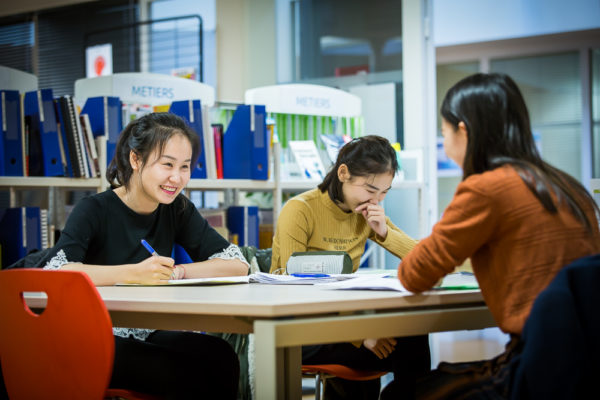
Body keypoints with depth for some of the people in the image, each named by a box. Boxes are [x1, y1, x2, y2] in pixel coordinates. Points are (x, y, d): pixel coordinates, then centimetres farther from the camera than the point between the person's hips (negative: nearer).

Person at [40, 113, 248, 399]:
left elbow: (238, 264, 3)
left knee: (220, 357, -25)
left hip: (151, 336, 5)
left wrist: (175, 272, -11)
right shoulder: (95, 211, -8)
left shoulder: (177, 210, 7)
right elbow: (52, 273, -25)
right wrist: (133, 274, -31)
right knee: (183, 373, -31)